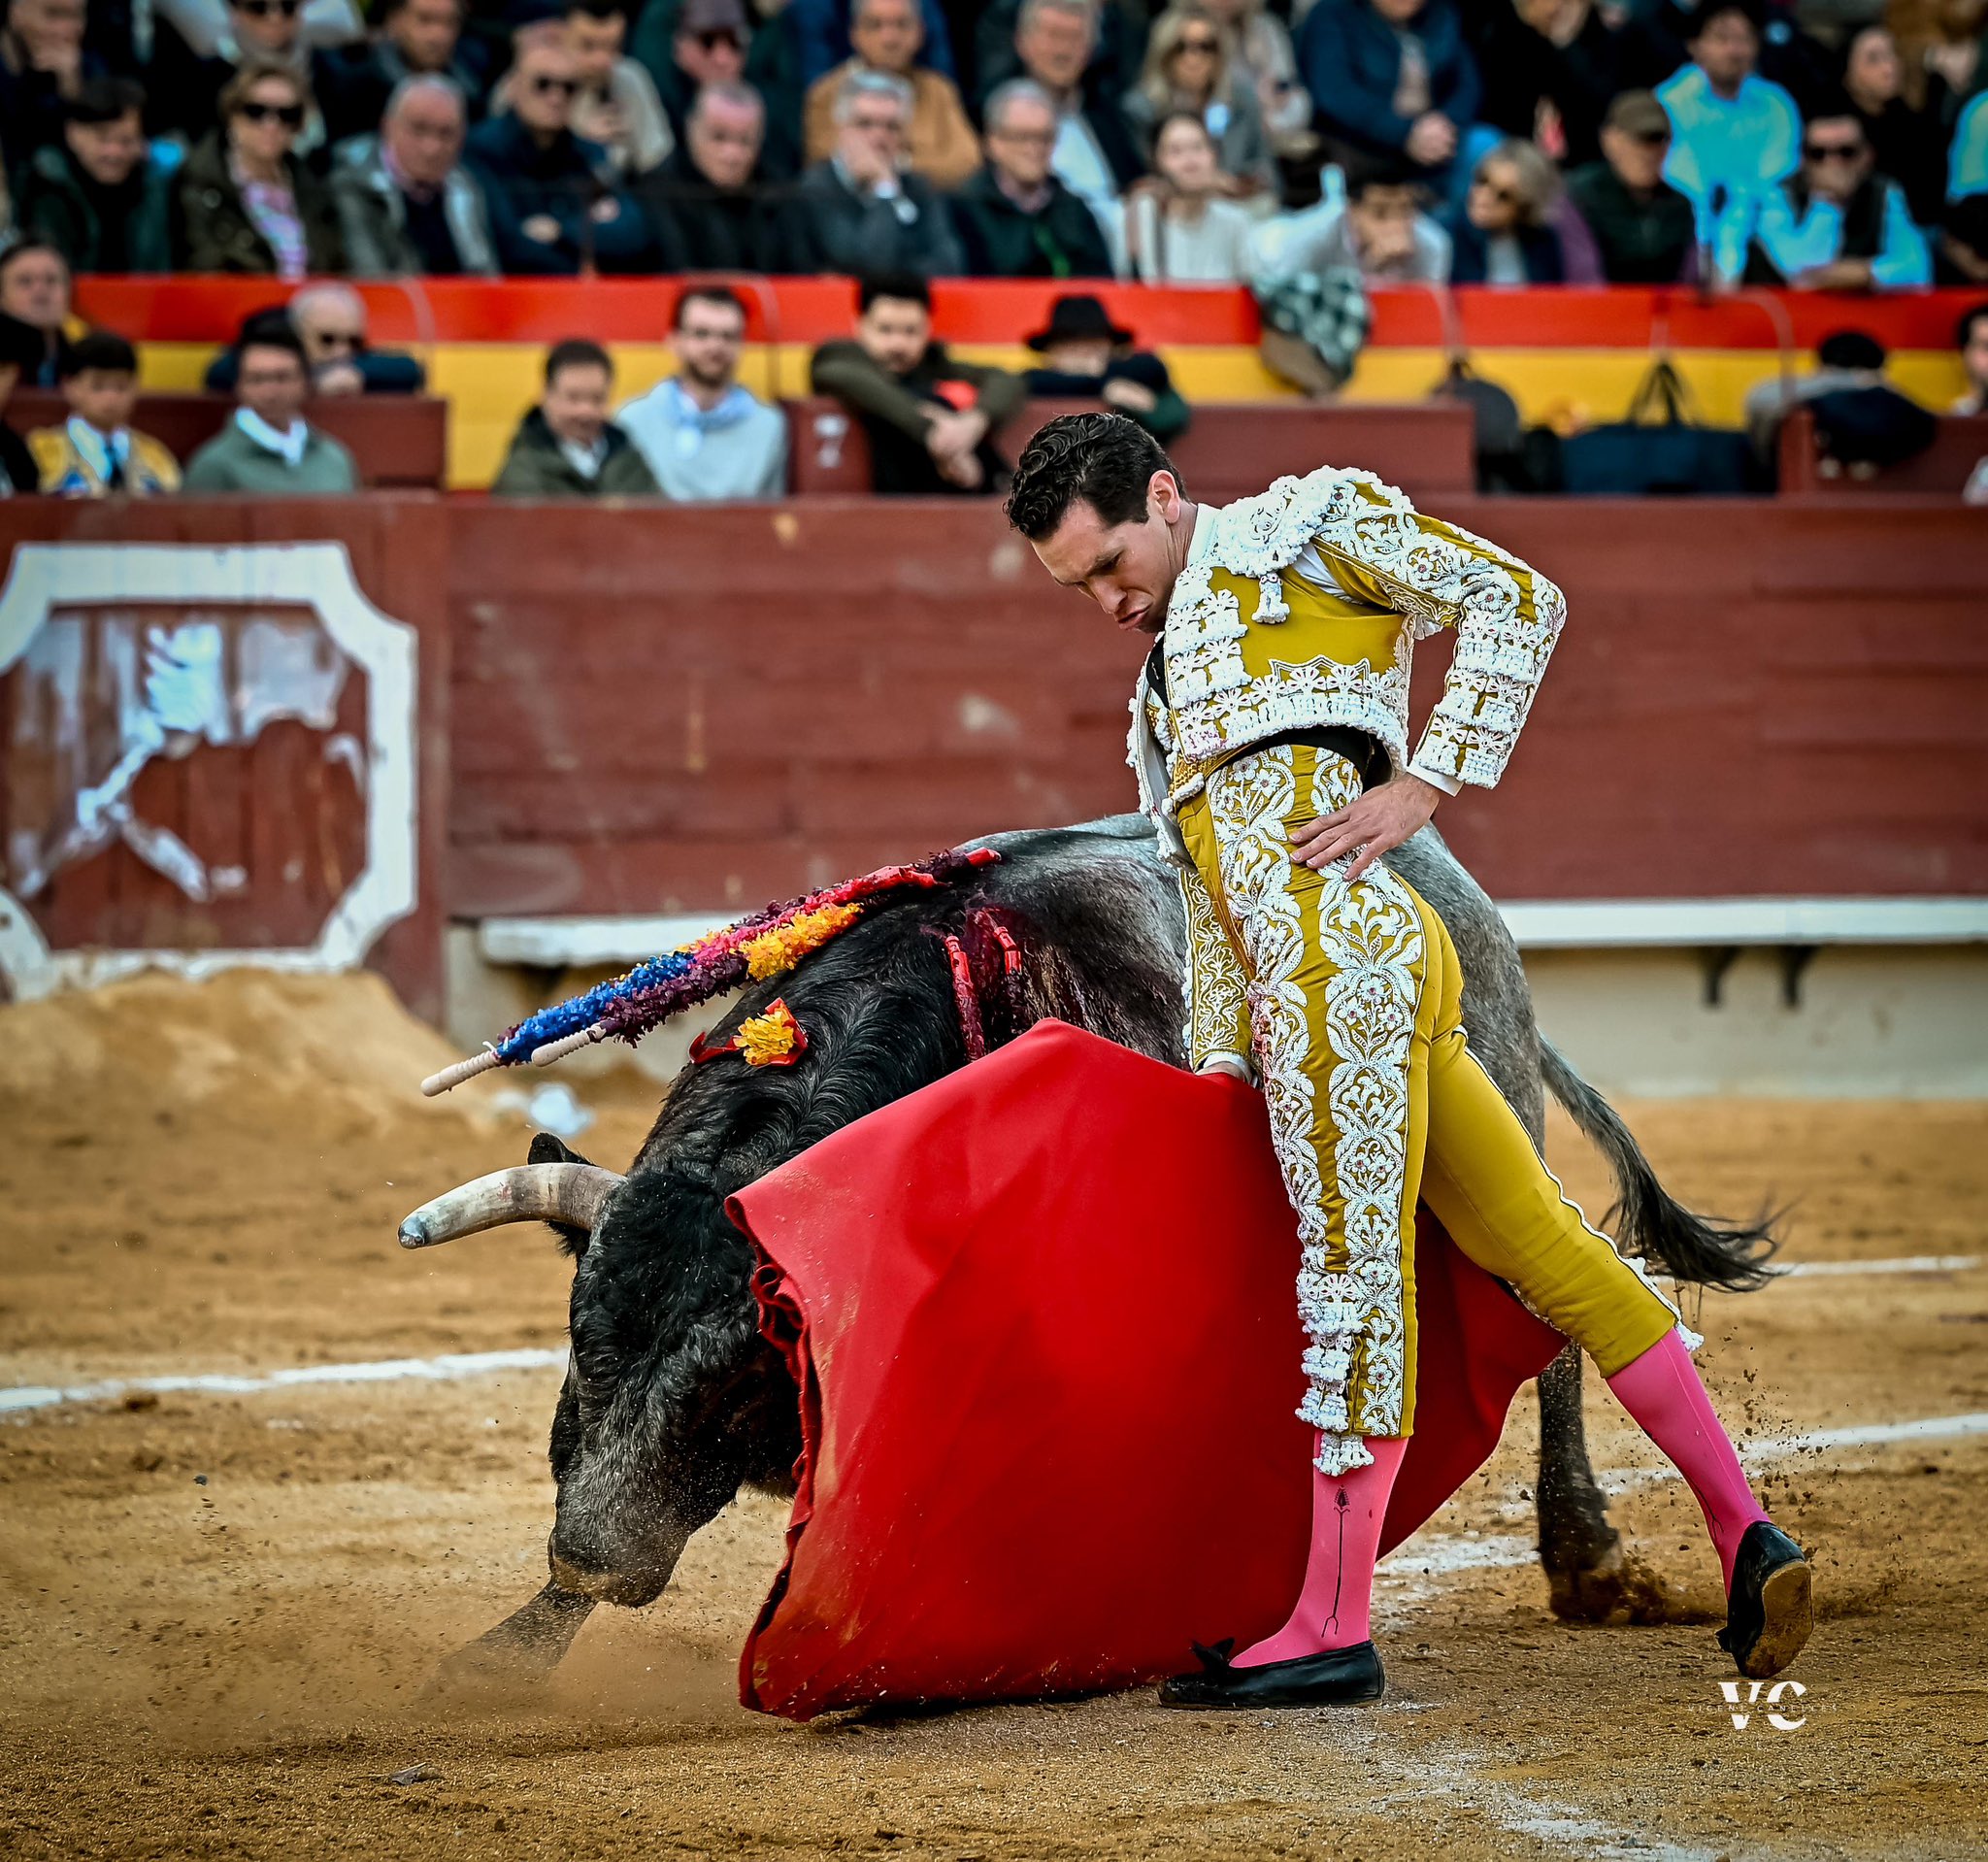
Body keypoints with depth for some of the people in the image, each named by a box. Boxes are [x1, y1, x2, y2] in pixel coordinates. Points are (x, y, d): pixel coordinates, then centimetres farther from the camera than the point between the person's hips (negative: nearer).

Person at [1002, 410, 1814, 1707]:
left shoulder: (1305, 526, 8)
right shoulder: (1168, 690, 31)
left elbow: (1515, 601, -1)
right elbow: (1215, 896, 29)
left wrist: (1424, 786, -8)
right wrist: (1220, 1074, 20)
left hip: (1340, 944, -9)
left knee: (1355, 1263, -8)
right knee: (1544, 1249, 6)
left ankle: (1336, 1626, -9)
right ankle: (1745, 1537, 6)